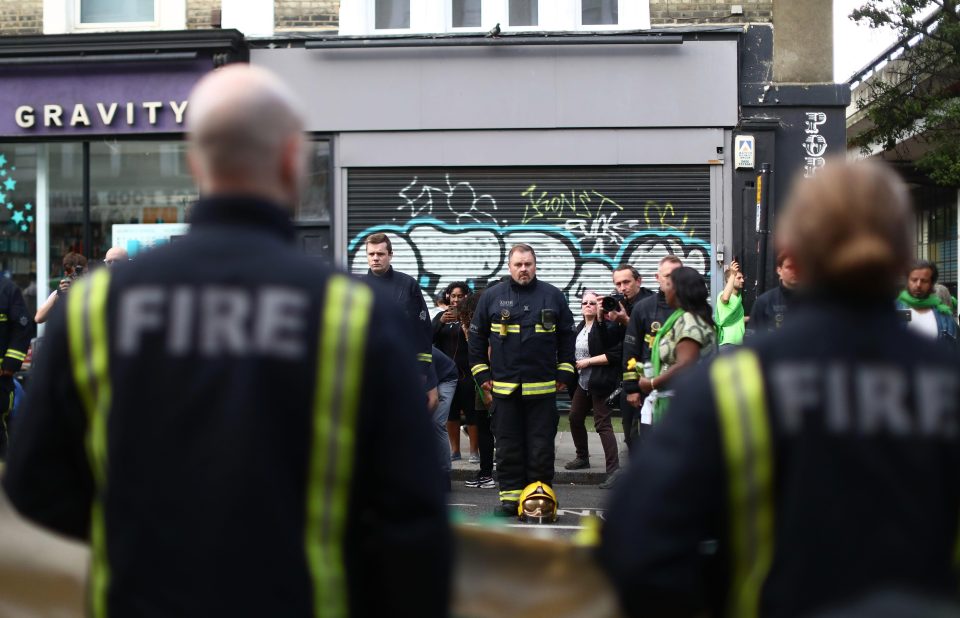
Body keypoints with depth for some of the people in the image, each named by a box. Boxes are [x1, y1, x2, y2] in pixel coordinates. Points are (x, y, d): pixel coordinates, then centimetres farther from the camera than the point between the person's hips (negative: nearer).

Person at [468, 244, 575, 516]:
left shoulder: (553, 296, 5)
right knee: (508, 445, 5)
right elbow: (476, 337, 11)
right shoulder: (492, 296, 5)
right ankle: (510, 496, 12)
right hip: (503, 388, 1)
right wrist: (481, 373, 5)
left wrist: (564, 373, 6)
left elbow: (567, 337, 11)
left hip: (543, 387, 0)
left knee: (541, 446, 2)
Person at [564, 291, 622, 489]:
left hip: (599, 383, -9)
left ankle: (613, 469, -12)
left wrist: (588, 362, -17)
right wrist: (577, 365, 12)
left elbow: (614, 354, -20)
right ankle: (582, 458, 34)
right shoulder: (580, 328, 14)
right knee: (575, 418, 16)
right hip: (582, 382, 9)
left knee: (603, 424, -11)